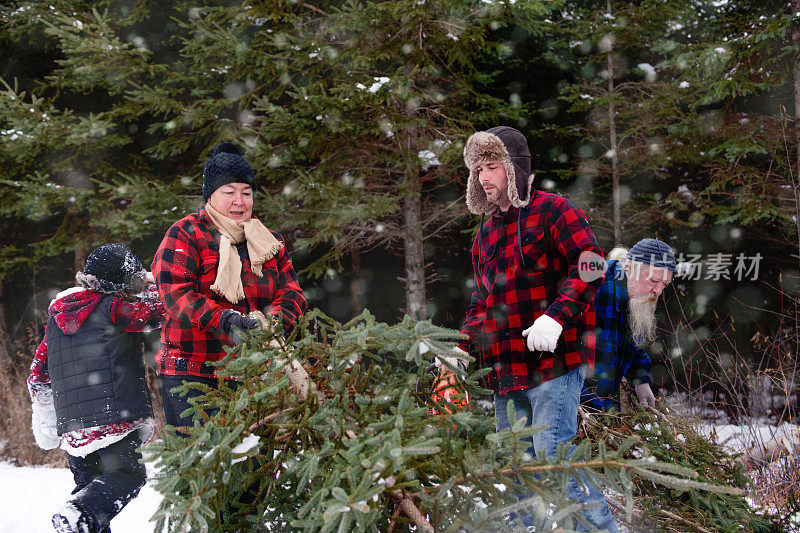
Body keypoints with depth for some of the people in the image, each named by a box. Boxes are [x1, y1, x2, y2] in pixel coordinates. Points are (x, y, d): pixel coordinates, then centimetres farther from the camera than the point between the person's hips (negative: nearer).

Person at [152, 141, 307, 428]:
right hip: (191, 373, -4)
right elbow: (175, 293, -10)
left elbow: (291, 294, 10)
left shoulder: (270, 242, 18)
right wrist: (225, 321, -24)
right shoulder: (185, 235, 3)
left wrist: (275, 323, -14)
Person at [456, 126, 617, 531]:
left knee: (553, 456, -14)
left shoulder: (552, 210, -2)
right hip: (505, 371, 8)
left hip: (553, 361, -8)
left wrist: (556, 315, -24)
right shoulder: (485, 234, 20)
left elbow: (590, 265, -12)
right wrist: (464, 346, 10)